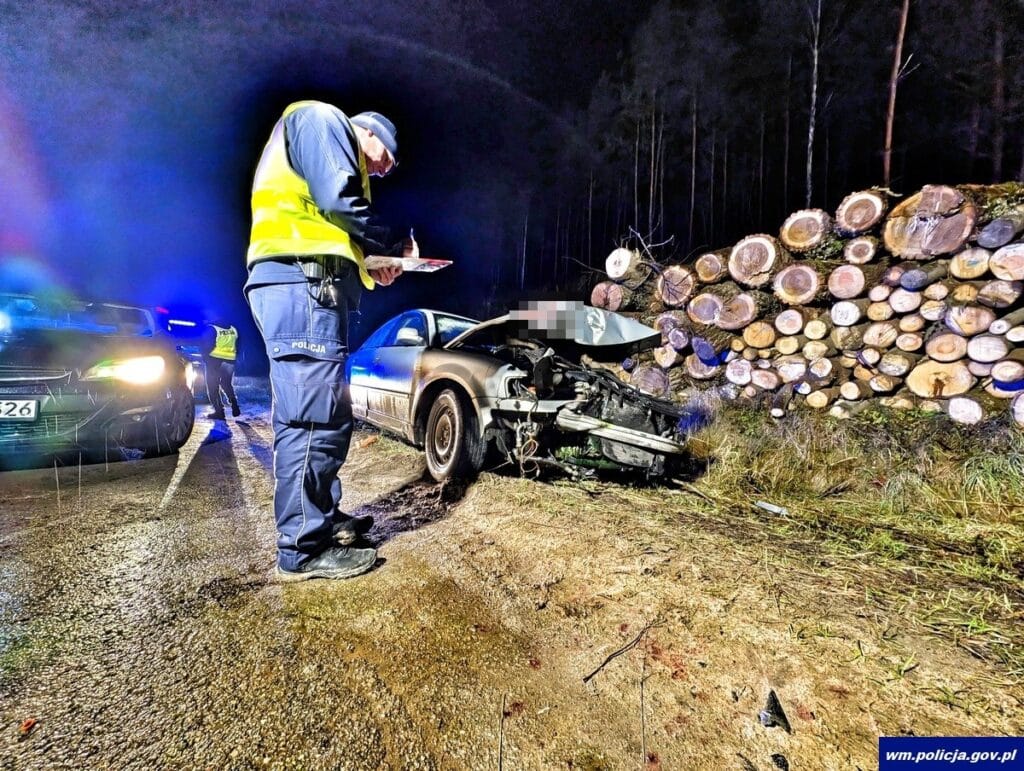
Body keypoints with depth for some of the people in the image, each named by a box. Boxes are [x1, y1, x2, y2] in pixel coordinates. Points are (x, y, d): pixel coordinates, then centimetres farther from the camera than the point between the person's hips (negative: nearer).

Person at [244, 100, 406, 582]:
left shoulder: (342, 158, 36)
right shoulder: (320, 119, 9)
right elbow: (338, 202, -10)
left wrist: (372, 271, 15)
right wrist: (383, 244, 3)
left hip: (310, 285, 11)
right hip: (300, 283, -11)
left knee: (326, 414, 12)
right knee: (314, 417, -12)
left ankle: (324, 518, 23)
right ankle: (304, 549, -4)